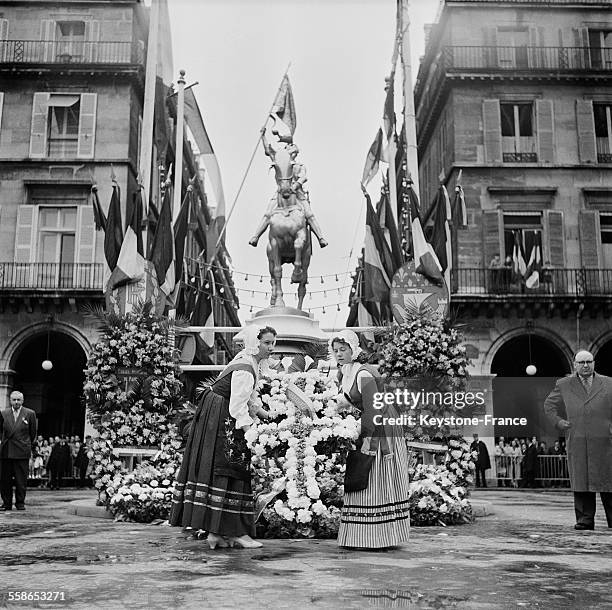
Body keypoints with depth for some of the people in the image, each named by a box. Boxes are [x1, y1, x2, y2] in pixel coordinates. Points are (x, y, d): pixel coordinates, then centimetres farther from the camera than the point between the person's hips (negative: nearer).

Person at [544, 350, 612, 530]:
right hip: (577, 441, 1)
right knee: (581, 480, -1)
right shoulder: (564, 385, 11)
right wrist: (558, 421, 8)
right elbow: (549, 404, 22)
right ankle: (584, 519, 4)